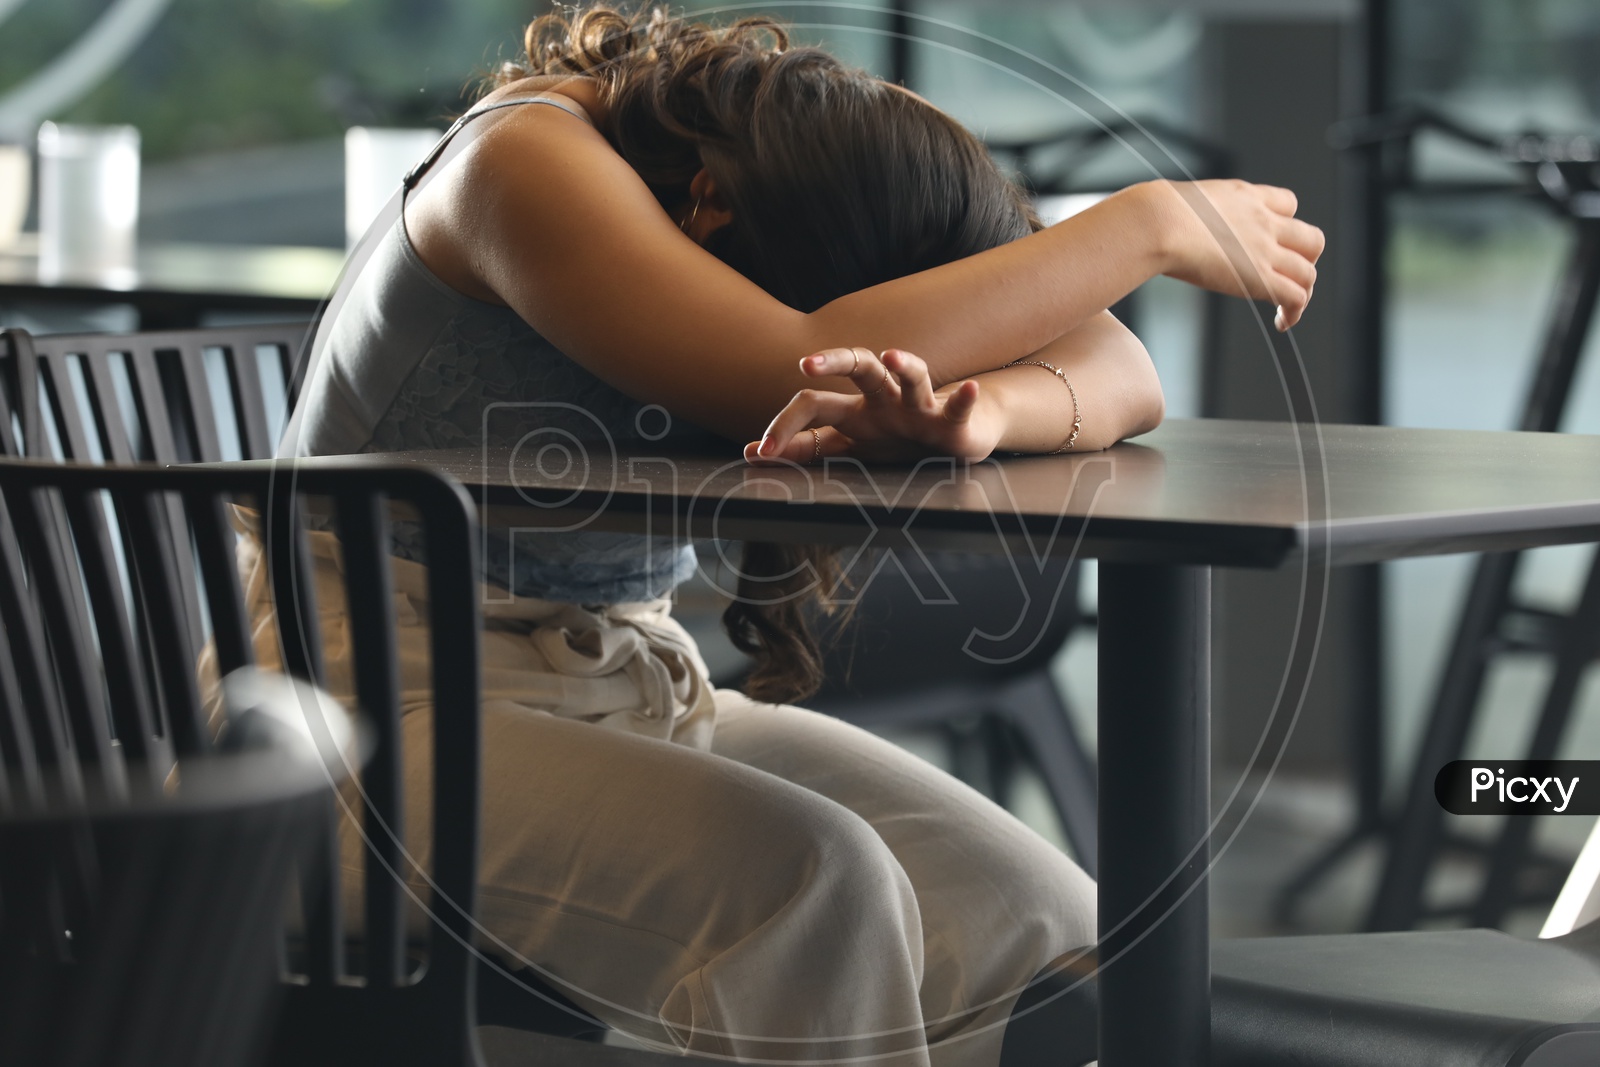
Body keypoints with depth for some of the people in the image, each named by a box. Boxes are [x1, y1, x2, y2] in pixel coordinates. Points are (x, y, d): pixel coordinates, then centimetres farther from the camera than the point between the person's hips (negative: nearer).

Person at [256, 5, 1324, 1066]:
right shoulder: (524, 163, -20)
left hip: (637, 690, 7)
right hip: (394, 696, -7)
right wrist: (1156, 224, -27)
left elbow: (1116, 372, -5)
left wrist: (986, 408, -30)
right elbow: (797, 370, -35)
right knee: (812, 891, -32)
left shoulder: (839, 165, 1)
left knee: (1043, 928, -14)